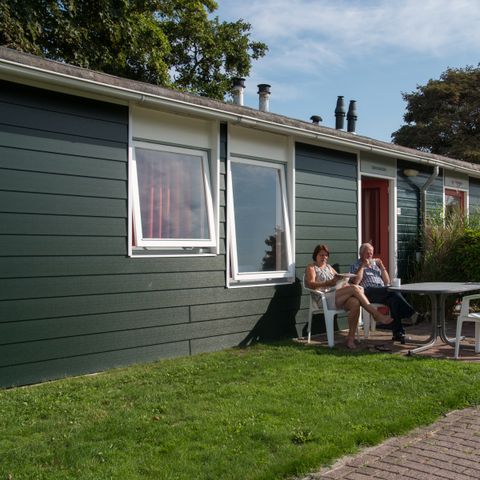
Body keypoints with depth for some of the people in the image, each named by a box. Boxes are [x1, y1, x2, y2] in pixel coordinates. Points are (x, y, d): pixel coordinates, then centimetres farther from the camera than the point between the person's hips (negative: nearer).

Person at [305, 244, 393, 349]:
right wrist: (329, 283, -21)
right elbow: (311, 285, -7)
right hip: (325, 298, -6)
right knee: (354, 288, -27)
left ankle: (351, 338, -28)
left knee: (355, 303, -30)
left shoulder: (329, 267, 31)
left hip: (339, 298, 6)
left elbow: (339, 278, 22)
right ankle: (376, 314, -25)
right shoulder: (311, 267, 11)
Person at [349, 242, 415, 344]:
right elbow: (355, 282, -5)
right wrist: (362, 266, -3)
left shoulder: (376, 264, 29)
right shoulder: (356, 266, 15)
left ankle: (398, 333, -35)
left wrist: (382, 266, 11)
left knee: (394, 299, -31)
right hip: (368, 293, -4)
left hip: (383, 292, 4)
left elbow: (387, 282, 22)